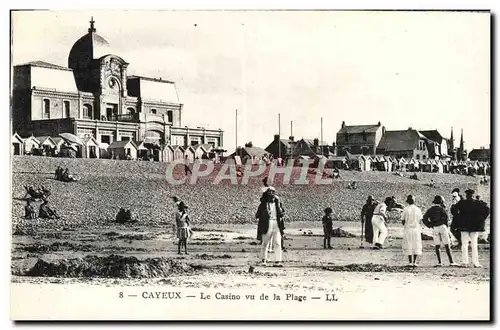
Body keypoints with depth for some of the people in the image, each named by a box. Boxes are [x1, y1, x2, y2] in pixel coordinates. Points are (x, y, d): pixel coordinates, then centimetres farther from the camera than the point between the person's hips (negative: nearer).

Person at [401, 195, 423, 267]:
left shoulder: (405, 209, -6)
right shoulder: (418, 209, -1)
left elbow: (403, 221, -4)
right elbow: (420, 221, 3)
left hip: (408, 229, -1)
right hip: (416, 229, 1)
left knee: (408, 246, 6)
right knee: (416, 246, 8)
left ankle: (410, 262, 3)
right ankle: (414, 262, 1)